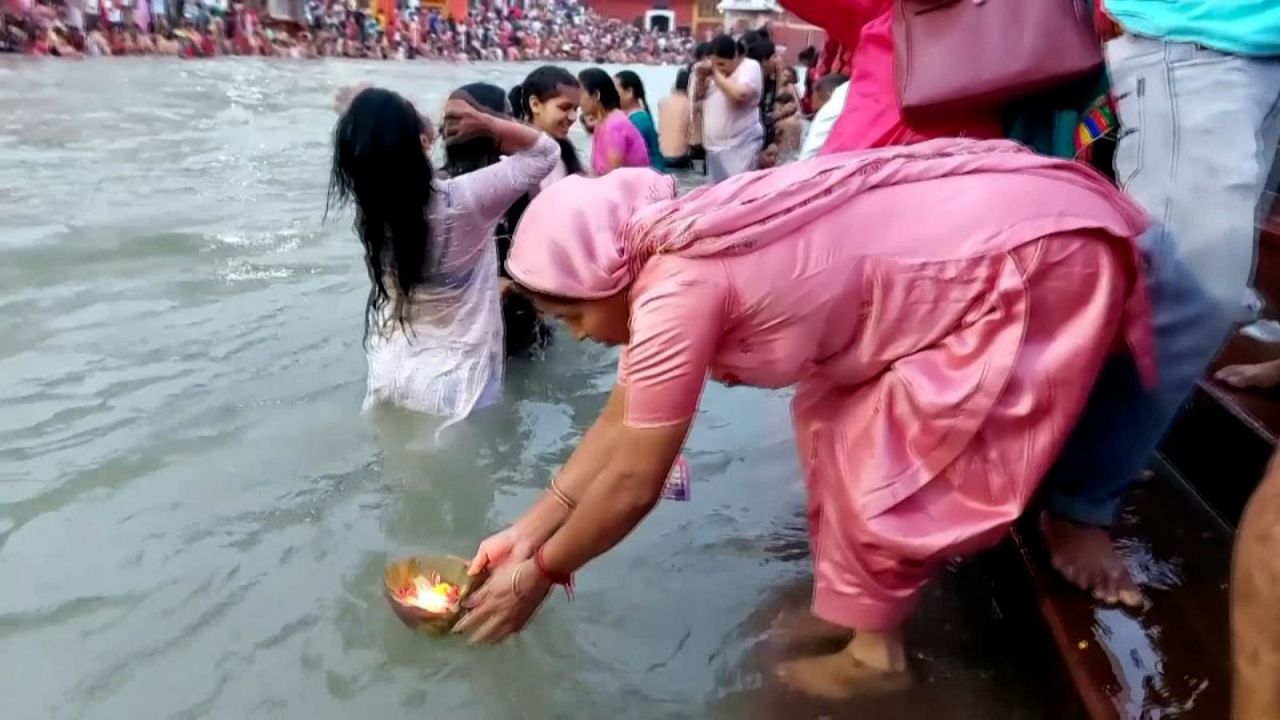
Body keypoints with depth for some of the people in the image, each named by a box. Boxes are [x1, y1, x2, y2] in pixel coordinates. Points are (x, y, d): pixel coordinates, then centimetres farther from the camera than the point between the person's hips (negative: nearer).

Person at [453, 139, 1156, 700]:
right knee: (834, 412, 11)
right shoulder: (668, 261, 3)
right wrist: (531, 527, 12)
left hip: (1044, 261, -9)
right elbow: (618, 420, 9)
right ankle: (854, 602, 26)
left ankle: (873, 648, 19)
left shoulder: (677, 288, -25)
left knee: (880, 451, -3)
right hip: (983, 233, 9)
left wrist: (540, 571, -1)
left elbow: (633, 484, -16)